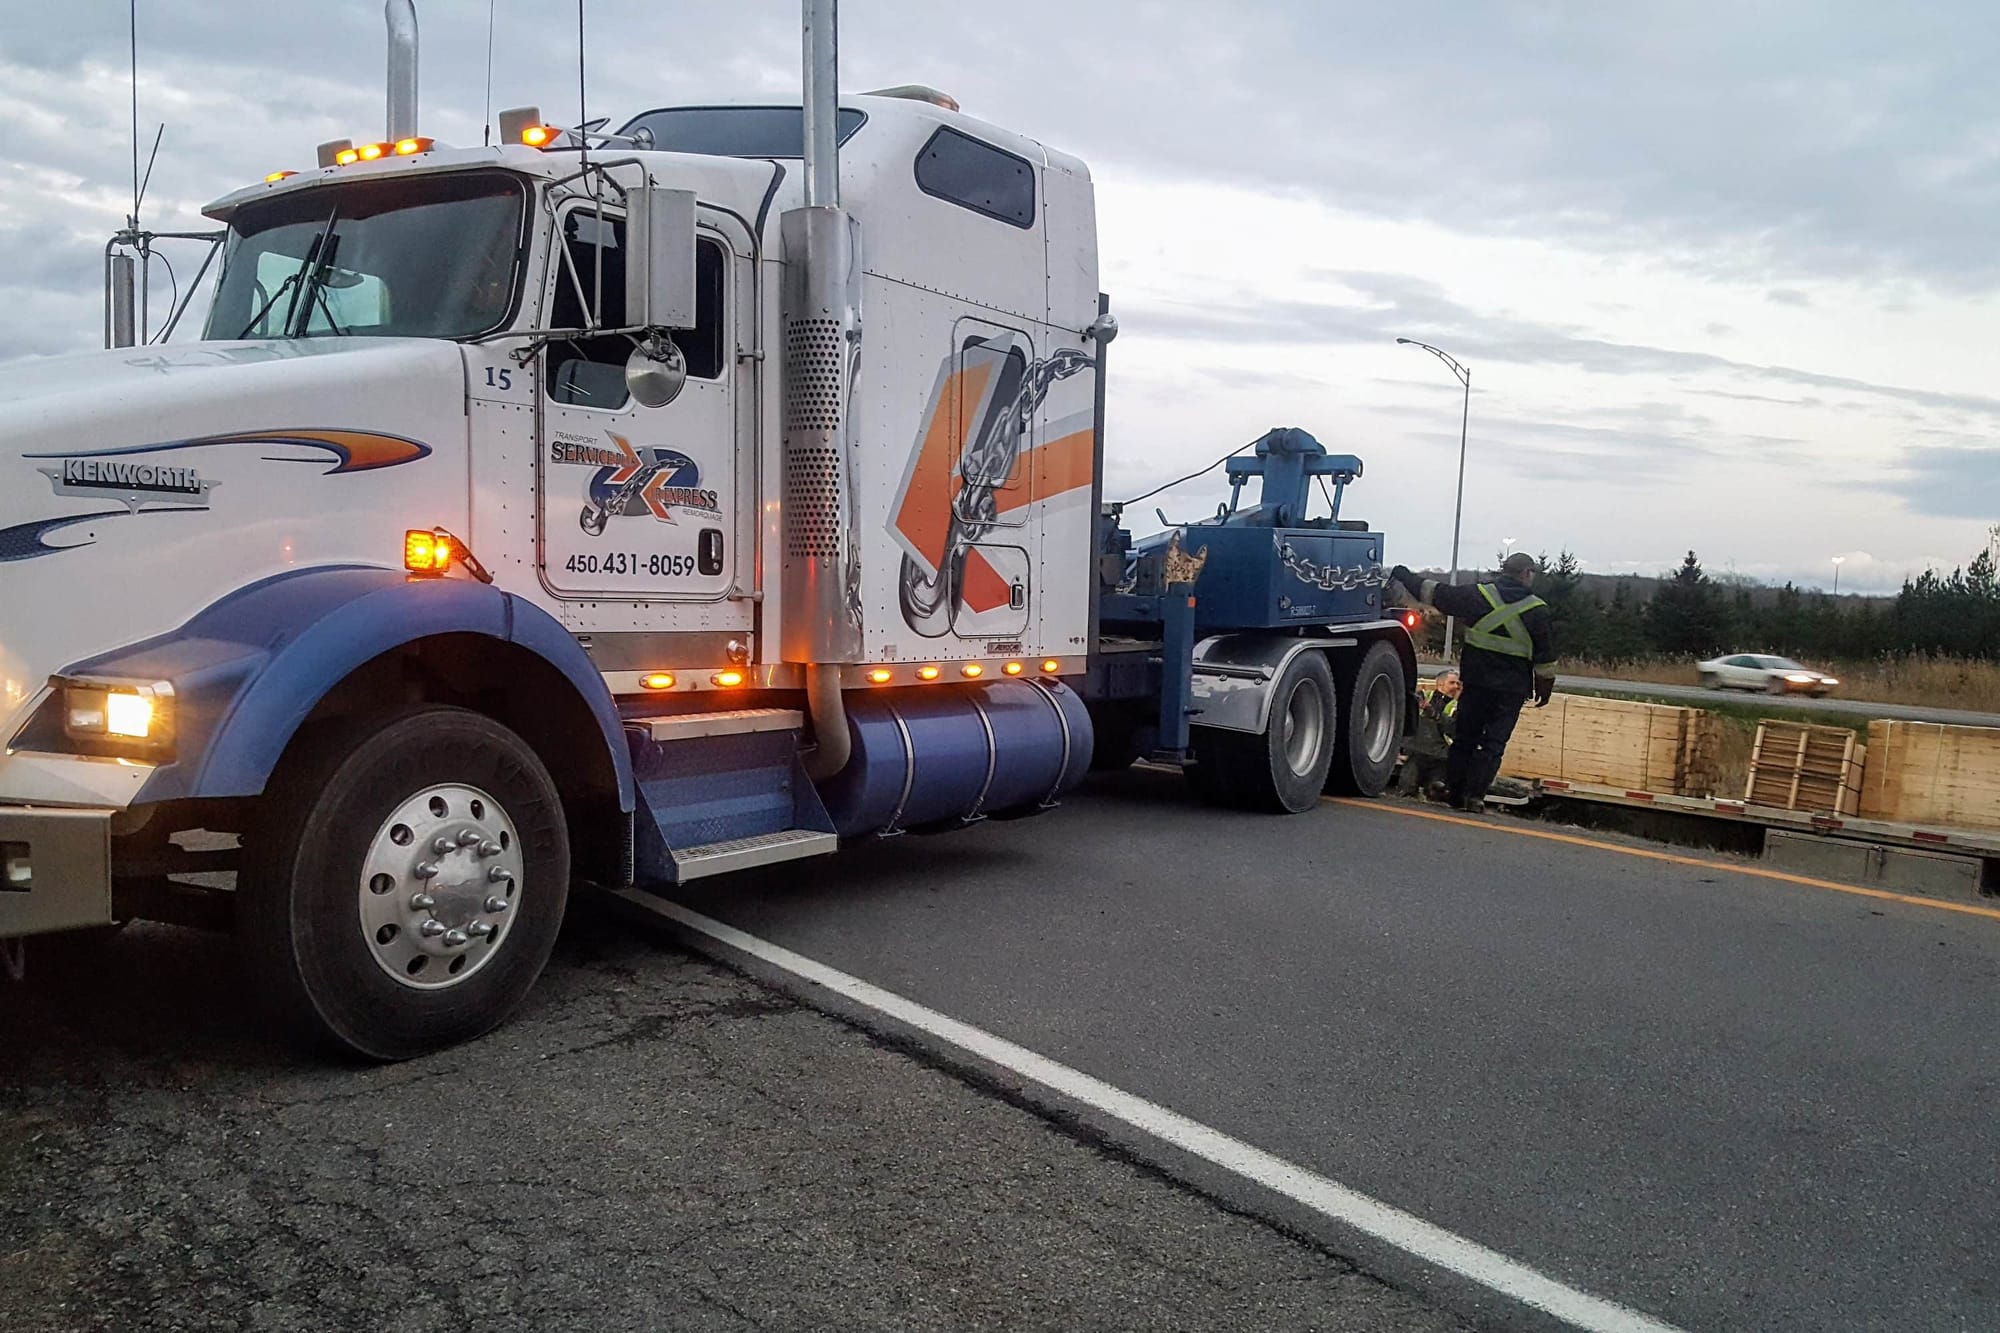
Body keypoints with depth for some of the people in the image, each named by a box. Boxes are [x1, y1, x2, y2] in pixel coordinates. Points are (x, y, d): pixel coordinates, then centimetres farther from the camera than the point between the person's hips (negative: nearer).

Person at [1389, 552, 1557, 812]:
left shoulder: (1479, 596, -3)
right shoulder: (1537, 610, -4)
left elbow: (1435, 593, 1)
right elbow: (1545, 656, 0)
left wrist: (1403, 575, 13)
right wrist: (1544, 688, 13)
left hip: (1476, 682, 2)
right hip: (1512, 689, -2)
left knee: (1464, 738, 12)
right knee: (1493, 744, 2)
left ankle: (1453, 790, 14)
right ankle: (1474, 795, -3)